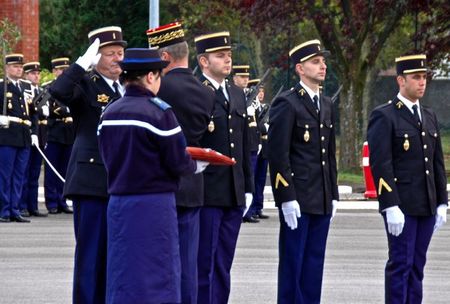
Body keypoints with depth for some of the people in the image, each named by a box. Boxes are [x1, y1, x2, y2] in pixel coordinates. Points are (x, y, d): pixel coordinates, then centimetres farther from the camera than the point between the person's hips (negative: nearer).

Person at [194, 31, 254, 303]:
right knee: (204, 265, -3)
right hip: (206, 195, -7)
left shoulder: (237, 95, 16)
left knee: (223, 265, 11)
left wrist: (248, 188, 17)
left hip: (234, 196, 7)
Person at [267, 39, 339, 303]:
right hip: (297, 199, -7)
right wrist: (287, 198, -17)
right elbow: (278, 155, -13)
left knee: (314, 262, 9)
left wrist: (333, 195, 16)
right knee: (292, 262, -2)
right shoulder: (287, 104, -8)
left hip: (322, 200, 7)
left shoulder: (326, 105, 16)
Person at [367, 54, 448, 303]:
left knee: (417, 265, 8)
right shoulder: (384, 116, -7)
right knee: (401, 264, -6)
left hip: (426, 207, 7)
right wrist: (390, 207, -20)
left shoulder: (429, 116, 16)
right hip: (401, 207, -7)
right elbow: (380, 164, -14)